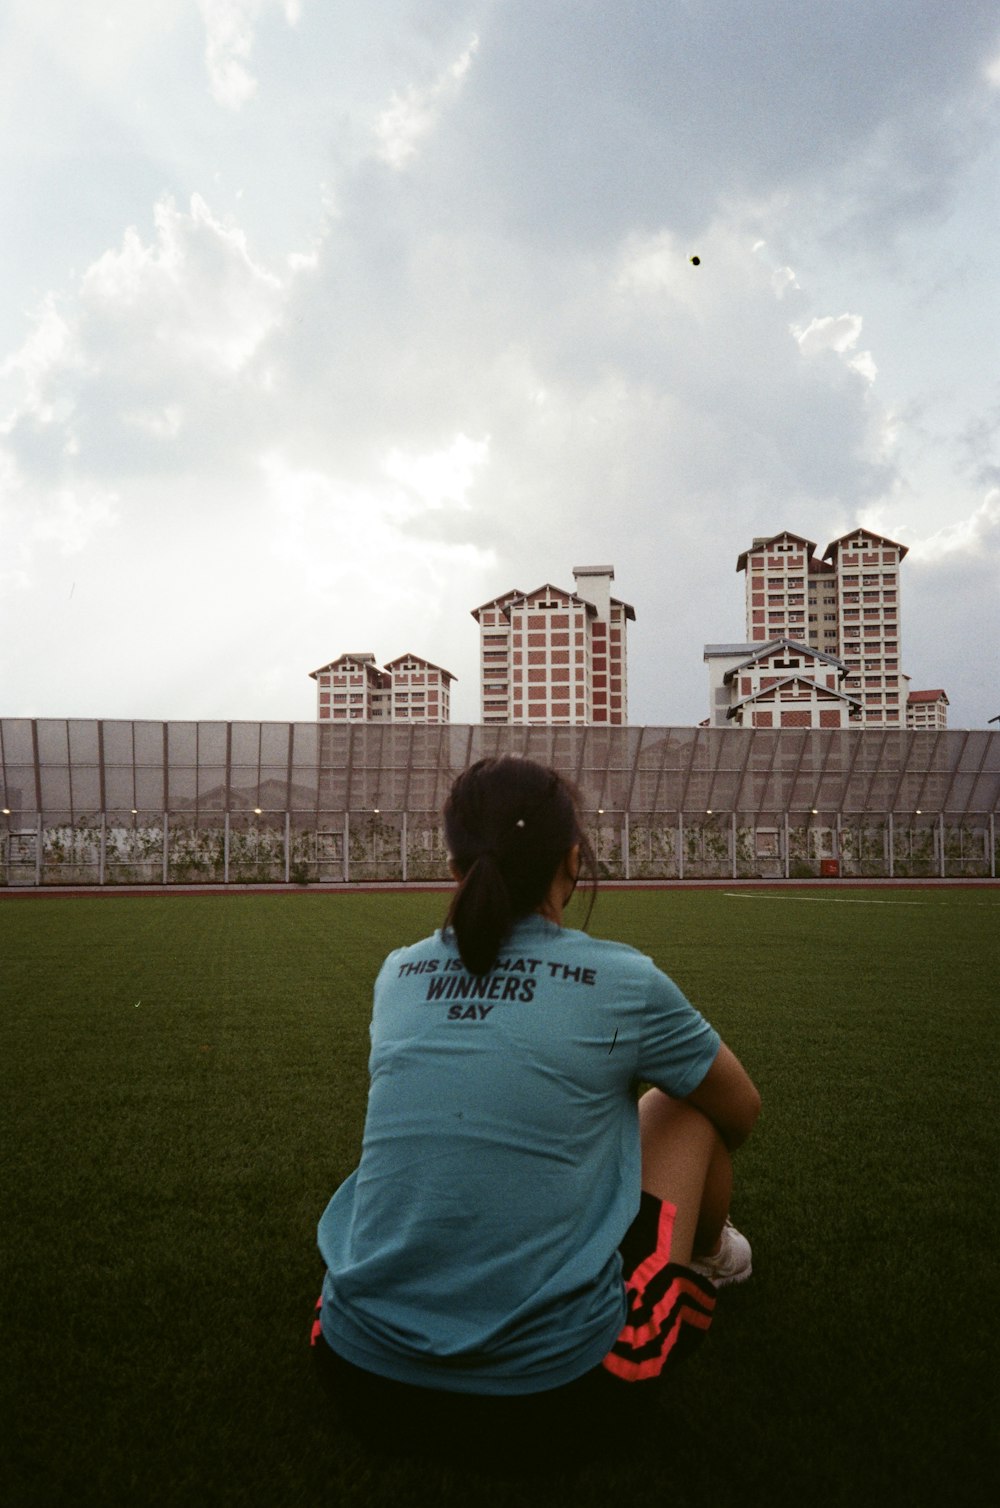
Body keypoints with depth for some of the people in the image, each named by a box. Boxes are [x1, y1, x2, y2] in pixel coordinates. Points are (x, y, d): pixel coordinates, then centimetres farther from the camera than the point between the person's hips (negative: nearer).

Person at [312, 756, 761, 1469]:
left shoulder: (396, 975, 2)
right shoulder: (625, 981, -9)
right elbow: (743, 1111, 11)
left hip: (363, 1378, 4)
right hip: (552, 1391, -3)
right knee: (680, 1104, 16)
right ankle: (709, 1256, 45)